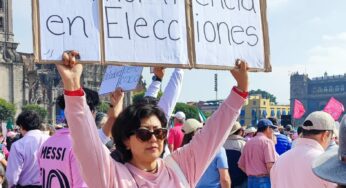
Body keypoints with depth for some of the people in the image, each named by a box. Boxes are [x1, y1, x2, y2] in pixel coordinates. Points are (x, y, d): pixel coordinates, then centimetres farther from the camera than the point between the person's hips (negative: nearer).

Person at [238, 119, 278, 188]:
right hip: (264, 181, -7)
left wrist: (251, 174, 15)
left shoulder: (248, 142, 13)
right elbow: (270, 165, -18)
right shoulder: (267, 141, -9)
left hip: (250, 181, 7)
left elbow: (241, 165, 14)